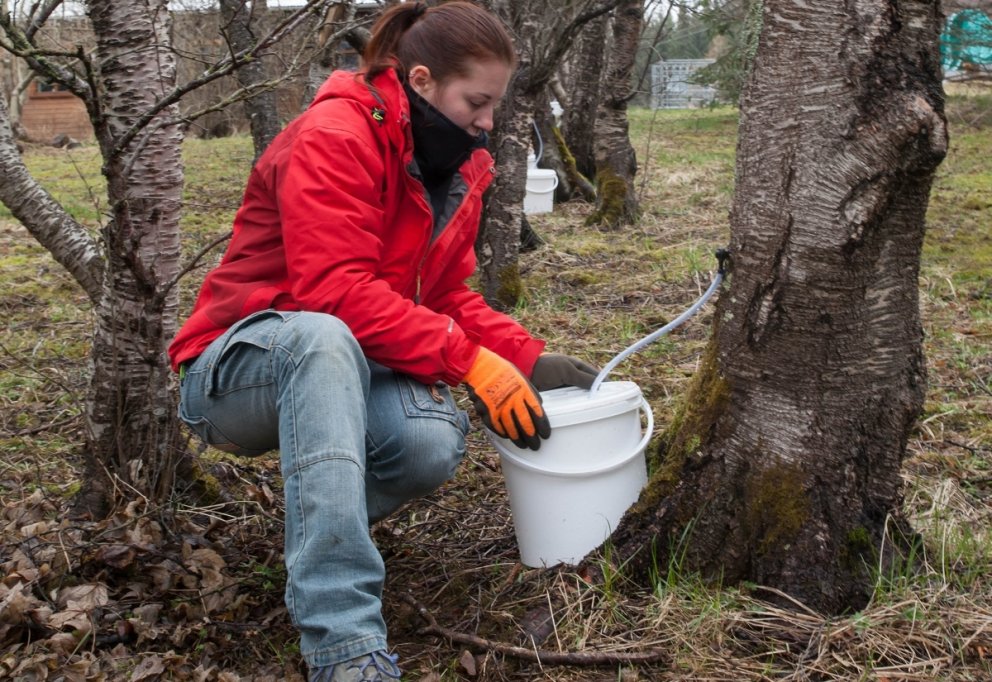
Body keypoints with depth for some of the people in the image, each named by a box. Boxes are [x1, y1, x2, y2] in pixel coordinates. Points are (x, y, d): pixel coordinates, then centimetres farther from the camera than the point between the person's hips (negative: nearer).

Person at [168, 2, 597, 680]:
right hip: (240, 370, -5)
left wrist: (529, 359, -7)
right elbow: (336, 291, -27)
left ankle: (325, 511, 6)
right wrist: (471, 363, -29)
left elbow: (450, 298, 9)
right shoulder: (333, 138, -18)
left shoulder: (457, 168, 7)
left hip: (352, 371, 6)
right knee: (324, 337, -41)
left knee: (435, 443, -29)